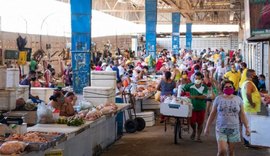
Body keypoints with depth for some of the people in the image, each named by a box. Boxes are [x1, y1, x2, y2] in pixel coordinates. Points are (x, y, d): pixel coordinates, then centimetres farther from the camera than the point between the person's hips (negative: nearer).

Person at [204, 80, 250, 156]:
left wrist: (247, 127, 2)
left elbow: (242, 115, 7)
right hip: (221, 129, -1)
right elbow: (212, 114, 5)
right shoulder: (218, 99, 1)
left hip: (234, 130, 1)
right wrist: (207, 127, 5)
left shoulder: (238, 99, 4)